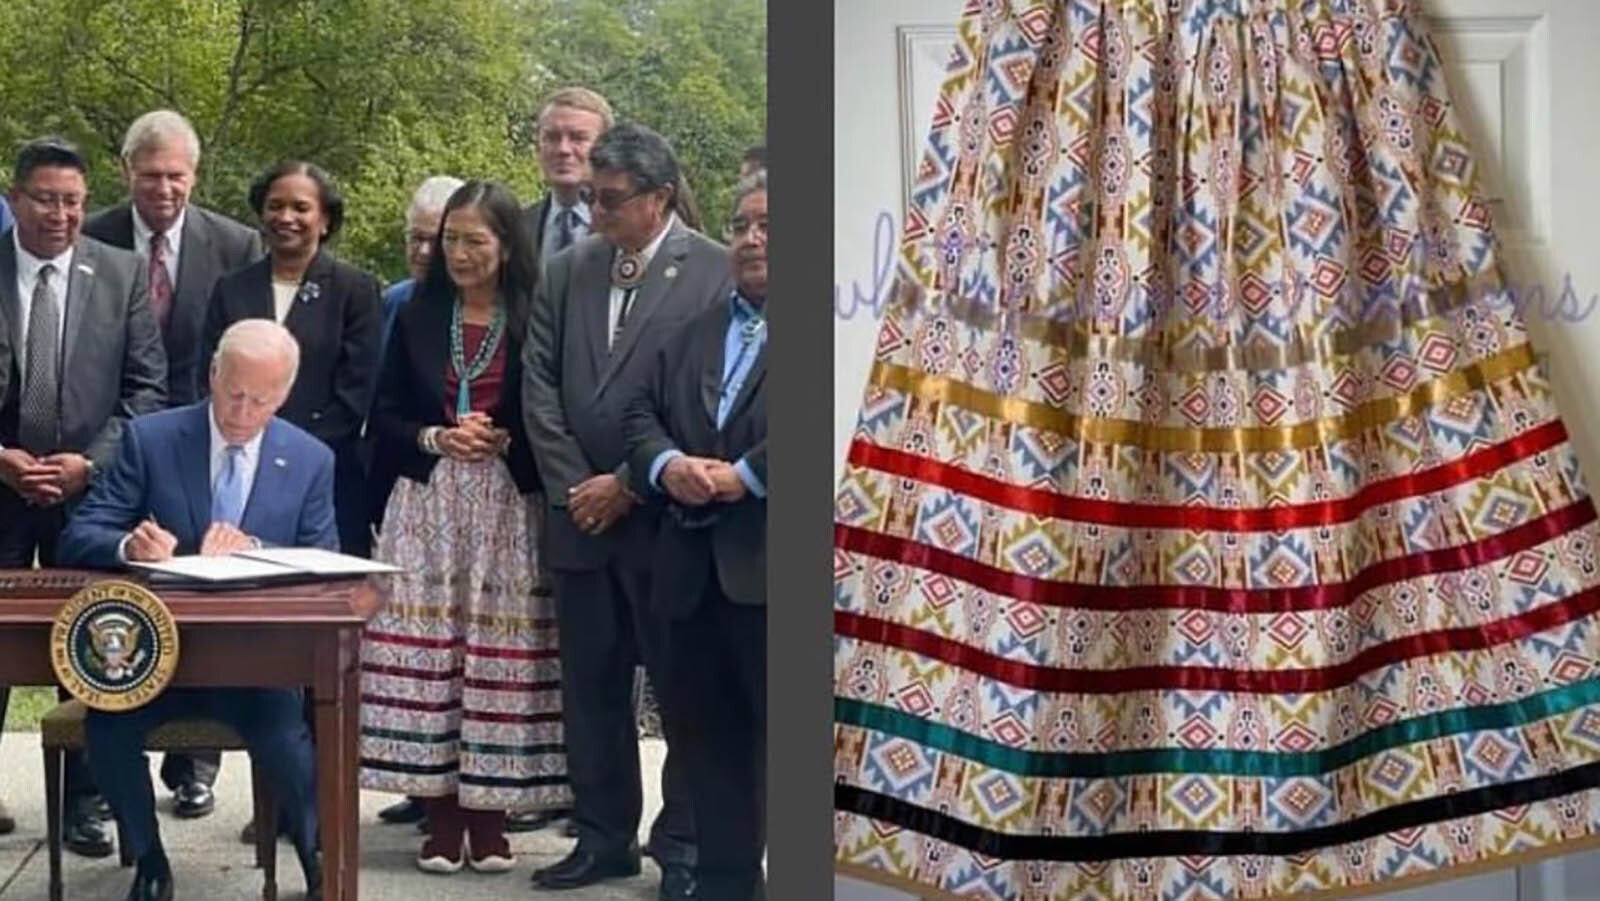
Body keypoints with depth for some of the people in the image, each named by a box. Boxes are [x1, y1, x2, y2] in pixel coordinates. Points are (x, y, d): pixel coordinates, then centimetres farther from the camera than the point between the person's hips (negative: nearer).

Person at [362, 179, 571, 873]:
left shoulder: (536, 323, 2)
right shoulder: (416, 321, 10)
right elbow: (385, 420, 9)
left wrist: (503, 442, -13)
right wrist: (437, 439, -8)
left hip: (508, 512, -2)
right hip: (428, 508, 2)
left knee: (499, 657, -2)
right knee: (426, 655, -2)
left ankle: (490, 817, 8)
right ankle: (441, 818, 5)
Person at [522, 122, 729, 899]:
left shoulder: (715, 273, -6)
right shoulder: (565, 271, 9)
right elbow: (540, 386, 7)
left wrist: (631, 483, -10)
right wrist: (572, 486, -2)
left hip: (667, 515, -5)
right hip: (580, 512, 5)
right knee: (591, 683, 11)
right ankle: (604, 836, 23)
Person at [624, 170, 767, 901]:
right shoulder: (694, 328, 21)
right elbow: (643, 412, 15)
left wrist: (745, 475, -17)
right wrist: (667, 465, -5)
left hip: (763, 572, -7)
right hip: (696, 571, 7)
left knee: (768, 747, -3)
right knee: (706, 736, 13)